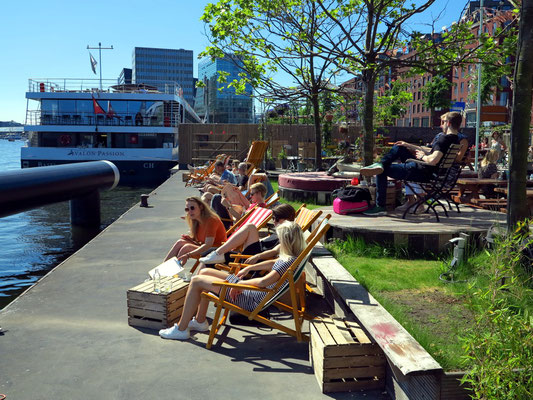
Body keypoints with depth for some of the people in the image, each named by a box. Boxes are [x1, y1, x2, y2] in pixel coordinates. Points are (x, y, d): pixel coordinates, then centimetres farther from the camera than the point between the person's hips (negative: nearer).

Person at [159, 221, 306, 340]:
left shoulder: (288, 261, -26)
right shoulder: (291, 257, 5)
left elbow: (263, 282, -35)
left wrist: (240, 284, -21)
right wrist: (248, 268, 22)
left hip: (251, 299, -11)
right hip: (249, 288, 11)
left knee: (196, 281, -8)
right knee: (204, 272, 18)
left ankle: (181, 329, 4)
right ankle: (200, 321, 25)